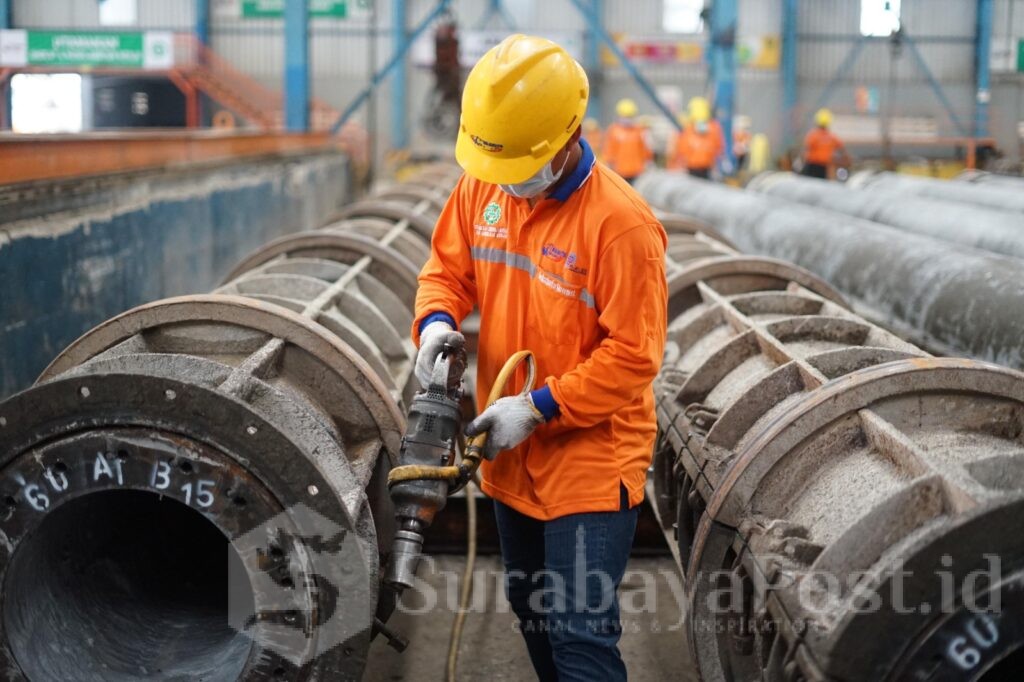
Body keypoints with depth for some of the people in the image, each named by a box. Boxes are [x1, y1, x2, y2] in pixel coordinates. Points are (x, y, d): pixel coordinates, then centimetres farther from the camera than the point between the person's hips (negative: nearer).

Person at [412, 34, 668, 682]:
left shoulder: (620, 222, -24)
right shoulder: (481, 187, -3)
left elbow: (633, 354, -22)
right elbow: (448, 269, 9)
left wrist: (538, 408, -23)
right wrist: (438, 321, -13)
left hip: (590, 459, -7)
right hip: (512, 454, 7)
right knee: (531, 607, 23)